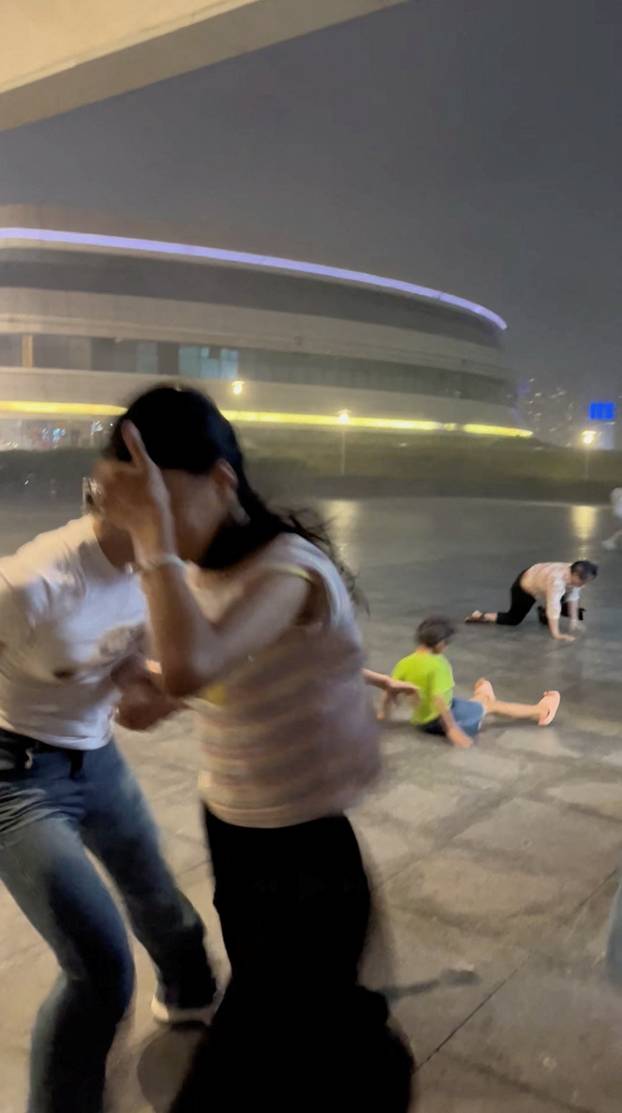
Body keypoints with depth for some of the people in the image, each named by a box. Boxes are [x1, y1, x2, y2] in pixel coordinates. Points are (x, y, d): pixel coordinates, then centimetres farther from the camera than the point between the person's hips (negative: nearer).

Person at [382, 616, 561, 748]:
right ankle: (538, 711, 24)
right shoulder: (437, 664, -24)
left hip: (421, 722, 7)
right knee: (492, 705, 11)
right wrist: (452, 730, -28)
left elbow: (390, 693, -1)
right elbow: (438, 700, -30)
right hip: (439, 720, -7)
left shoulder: (404, 663, -5)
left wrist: (385, 714, 16)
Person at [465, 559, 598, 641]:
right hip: (525, 586, -8)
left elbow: (573, 596, -7)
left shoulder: (573, 574, -22)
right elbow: (553, 608, -44)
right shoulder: (557, 580, -45)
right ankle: (481, 616, 15)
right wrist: (556, 635, -43)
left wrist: (574, 619, -5)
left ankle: (544, 612, 32)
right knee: (513, 619, 5)